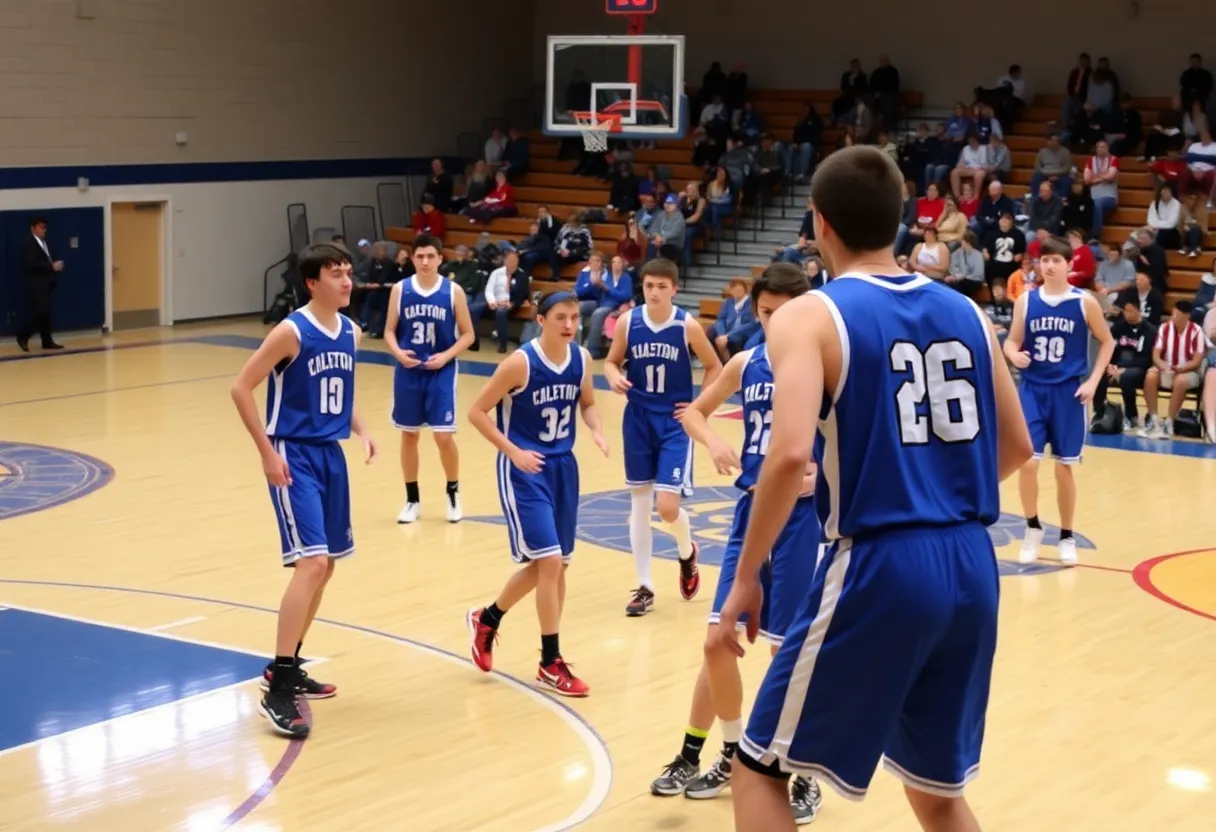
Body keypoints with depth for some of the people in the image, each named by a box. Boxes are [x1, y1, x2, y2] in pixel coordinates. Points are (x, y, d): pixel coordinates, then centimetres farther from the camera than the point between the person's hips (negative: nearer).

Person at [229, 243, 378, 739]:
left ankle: (287, 668, 29)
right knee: (311, 563, -18)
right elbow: (241, 388, -13)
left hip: (330, 454, 8)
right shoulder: (292, 332, -15)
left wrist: (361, 430, 6)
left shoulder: (351, 332, 7)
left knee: (325, 566, 13)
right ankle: (277, 690, -14)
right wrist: (268, 452, -16)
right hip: (294, 456, -8)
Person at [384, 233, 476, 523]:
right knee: (409, 435, 9)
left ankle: (453, 493, 18)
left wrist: (446, 356, -15)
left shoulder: (453, 291, -5)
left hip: (441, 373, -2)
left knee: (444, 436, -5)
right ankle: (413, 499, 21)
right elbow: (389, 331, 5)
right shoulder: (400, 289, 0)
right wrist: (398, 352, -15)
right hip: (408, 372, 2)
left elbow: (468, 334, 0)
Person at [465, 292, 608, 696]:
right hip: (525, 470, -7)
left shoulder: (581, 358, -1)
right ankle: (551, 663, -1)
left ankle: (487, 619, 37)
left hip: (562, 466, 7)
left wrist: (597, 431, -4)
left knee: (550, 564, 13)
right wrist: (513, 451, -20)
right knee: (549, 561, -13)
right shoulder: (520, 362, -18)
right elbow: (477, 411, -12)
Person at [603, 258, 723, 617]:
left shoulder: (688, 326, -11)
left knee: (667, 507, -11)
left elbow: (714, 367, 2)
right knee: (639, 504, 6)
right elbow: (612, 361, 7)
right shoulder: (627, 321, -5)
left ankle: (687, 554, 24)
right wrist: (614, 377, -15)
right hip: (638, 420, 3)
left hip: (675, 423, -3)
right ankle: (644, 587, 17)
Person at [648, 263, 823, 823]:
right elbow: (693, 412, 18)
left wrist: (822, 475, -27)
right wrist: (713, 442, -3)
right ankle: (733, 755, 24)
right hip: (751, 513, 5)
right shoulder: (746, 364, 6)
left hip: (801, 520, -5)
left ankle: (805, 778, 15)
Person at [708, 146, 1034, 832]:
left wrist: (746, 579, -10)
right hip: (972, 566, 6)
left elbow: (790, 454, -20)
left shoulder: (810, 315, -6)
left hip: (878, 566, -6)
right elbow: (1017, 448, 17)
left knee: (763, 771, 12)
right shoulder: (966, 312, 10)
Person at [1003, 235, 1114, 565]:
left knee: (1064, 468, 7)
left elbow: (1107, 342, 6)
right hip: (1032, 389, 1)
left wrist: (1093, 381, -3)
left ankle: (1066, 536, 23)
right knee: (1027, 462, -8)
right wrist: (1014, 354, -16)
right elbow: (1011, 341, 8)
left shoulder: (1085, 302, -4)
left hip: (1068, 391, -1)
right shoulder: (1026, 300, 0)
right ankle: (1033, 528, 14)